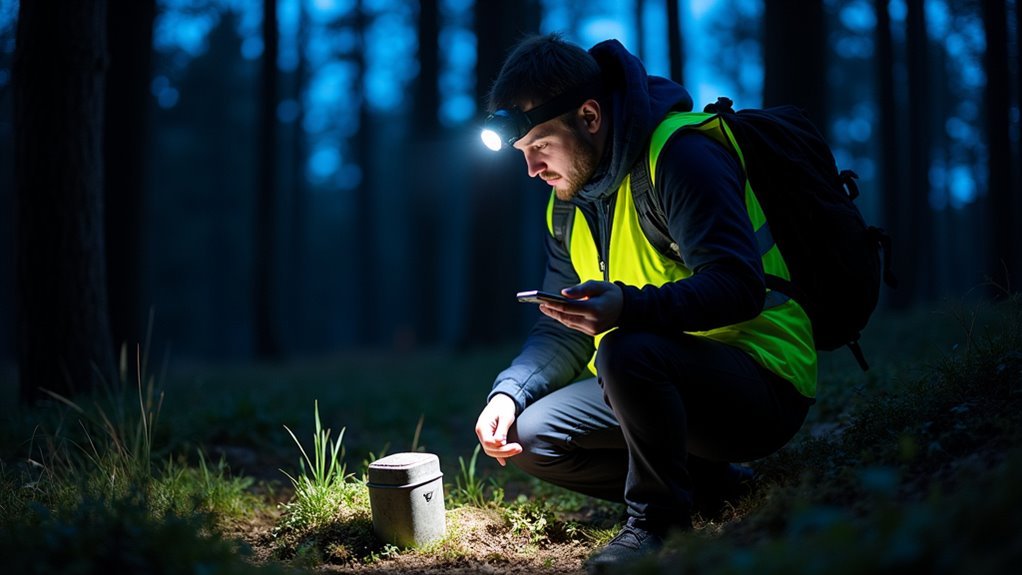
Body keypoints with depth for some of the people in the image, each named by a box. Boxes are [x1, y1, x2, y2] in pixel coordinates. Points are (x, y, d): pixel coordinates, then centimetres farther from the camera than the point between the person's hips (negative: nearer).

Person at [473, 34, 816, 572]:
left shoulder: (680, 154, -16)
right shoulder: (568, 205, 11)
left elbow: (739, 285, -28)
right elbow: (561, 333, 12)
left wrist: (631, 309, -43)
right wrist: (508, 392, -7)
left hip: (763, 386, -9)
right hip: (664, 381, 9)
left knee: (629, 352, -36)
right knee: (529, 437, -3)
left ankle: (659, 520, -12)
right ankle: (705, 478, 5)